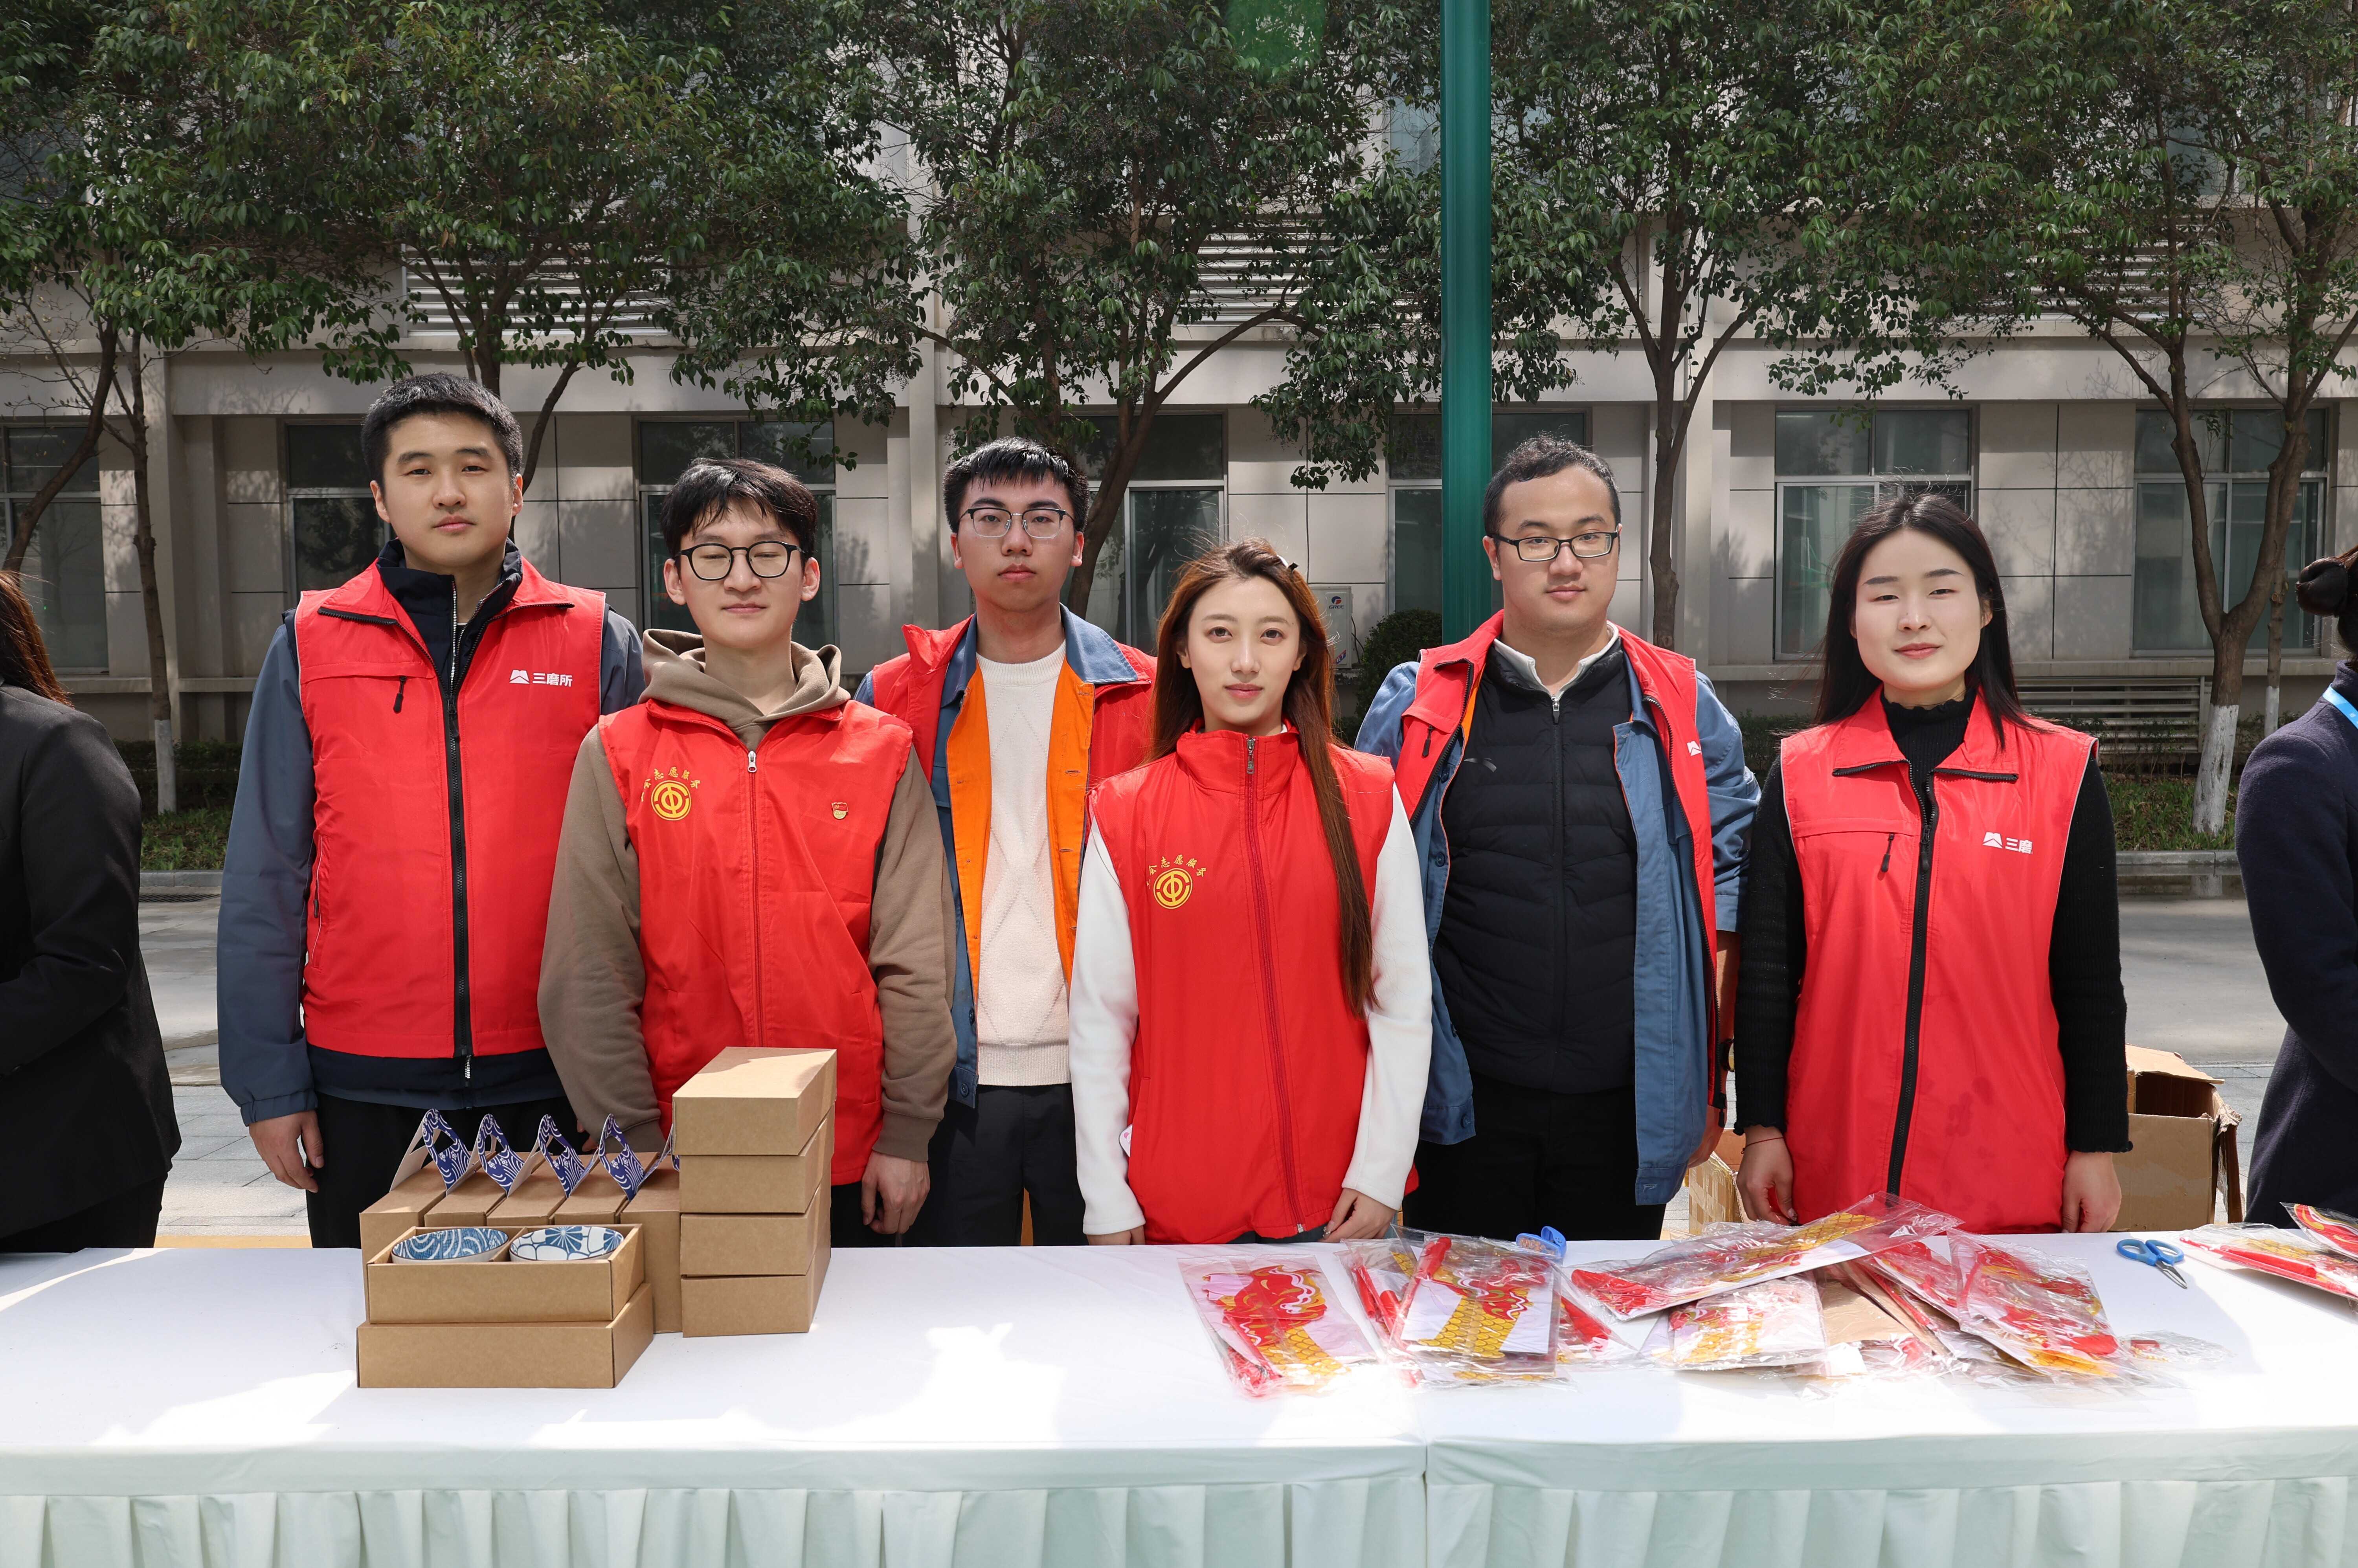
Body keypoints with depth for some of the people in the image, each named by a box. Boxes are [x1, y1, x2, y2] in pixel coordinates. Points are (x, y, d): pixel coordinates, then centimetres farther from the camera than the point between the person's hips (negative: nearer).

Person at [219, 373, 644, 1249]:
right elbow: (265, 881, 5)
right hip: (364, 1086, 1)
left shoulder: (597, 643, 0)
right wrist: (268, 1080, 1)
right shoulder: (311, 647, 3)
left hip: (551, 1079, 0)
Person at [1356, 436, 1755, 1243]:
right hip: (1462, 1109, -1)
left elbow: (1727, 889, 6)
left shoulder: (1683, 709, 4)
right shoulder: (1416, 705, 2)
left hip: (1627, 1112, 1)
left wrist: (1709, 1085, 4)